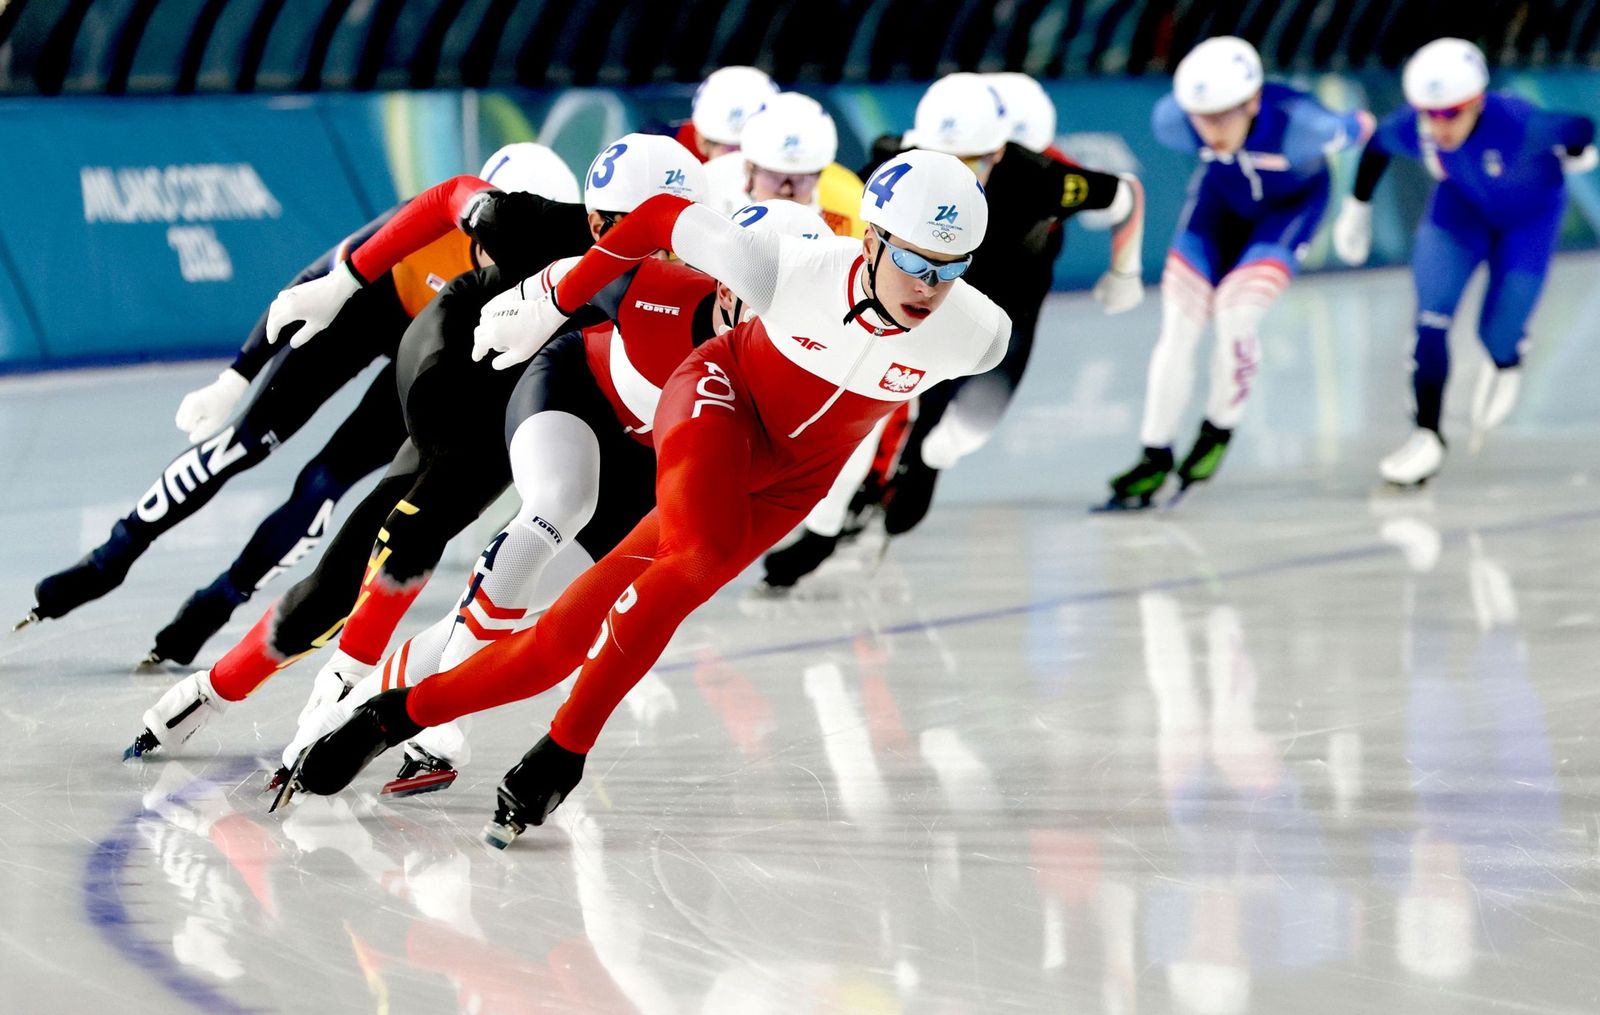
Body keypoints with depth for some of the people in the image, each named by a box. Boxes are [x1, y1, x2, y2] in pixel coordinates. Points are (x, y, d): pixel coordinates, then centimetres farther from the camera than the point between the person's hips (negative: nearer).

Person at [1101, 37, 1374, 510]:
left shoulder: (1302, 125, -40)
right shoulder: (1171, 120, -31)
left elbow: (1360, 127, -18)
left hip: (1291, 203, -3)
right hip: (1222, 197, 3)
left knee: (1236, 312, -20)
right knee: (1178, 322, -7)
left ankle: (1219, 433, 5)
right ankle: (1155, 457, 6)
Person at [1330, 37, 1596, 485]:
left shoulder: (1519, 125, -42)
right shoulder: (1407, 129, -31)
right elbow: (1376, 146, -7)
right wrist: (1357, 207, 5)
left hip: (1529, 213, -2)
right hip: (1460, 205, 2)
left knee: (1497, 336, -1)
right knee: (1431, 314, -15)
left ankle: (1505, 365, 38)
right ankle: (1427, 436, -2)